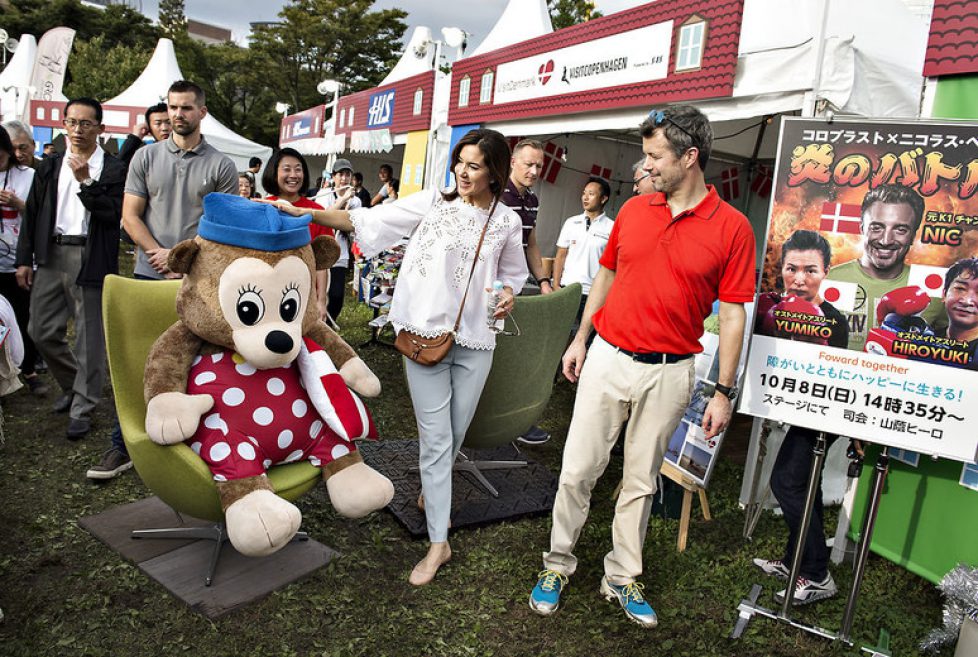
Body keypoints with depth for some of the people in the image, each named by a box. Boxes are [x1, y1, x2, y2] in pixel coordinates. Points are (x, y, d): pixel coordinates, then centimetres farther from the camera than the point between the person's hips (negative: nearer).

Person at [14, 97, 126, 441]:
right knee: (43, 332, 10)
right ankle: (73, 385, 33)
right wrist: (24, 259, 9)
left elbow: (114, 215, -12)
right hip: (51, 255, 5)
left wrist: (86, 181, -19)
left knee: (89, 337, 1)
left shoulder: (113, 170, -2)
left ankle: (82, 409, 13)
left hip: (91, 259, -5)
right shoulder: (49, 166, 12)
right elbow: (32, 214, 13)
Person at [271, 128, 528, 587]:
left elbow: (513, 271, 21)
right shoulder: (431, 203, -2)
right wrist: (304, 213, -16)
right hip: (425, 334, -2)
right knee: (435, 438, -1)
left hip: (475, 340, 3)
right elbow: (364, 220, -7)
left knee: (456, 433, 14)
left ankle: (431, 489, 46)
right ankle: (438, 543, 9)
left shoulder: (507, 222, 5)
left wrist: (509, 293, -2)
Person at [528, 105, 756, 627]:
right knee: (577, 470, 5)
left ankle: (622, 578, 30)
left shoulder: (732, 227, -6)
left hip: (669, 373, -2)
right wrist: (580, 339, 13)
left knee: (641, 481, 12)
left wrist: (724, 392, -7)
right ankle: (557, 565, 25)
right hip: (607, 358, 2)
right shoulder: (633, 209, 4)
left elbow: (732, 315, -5)